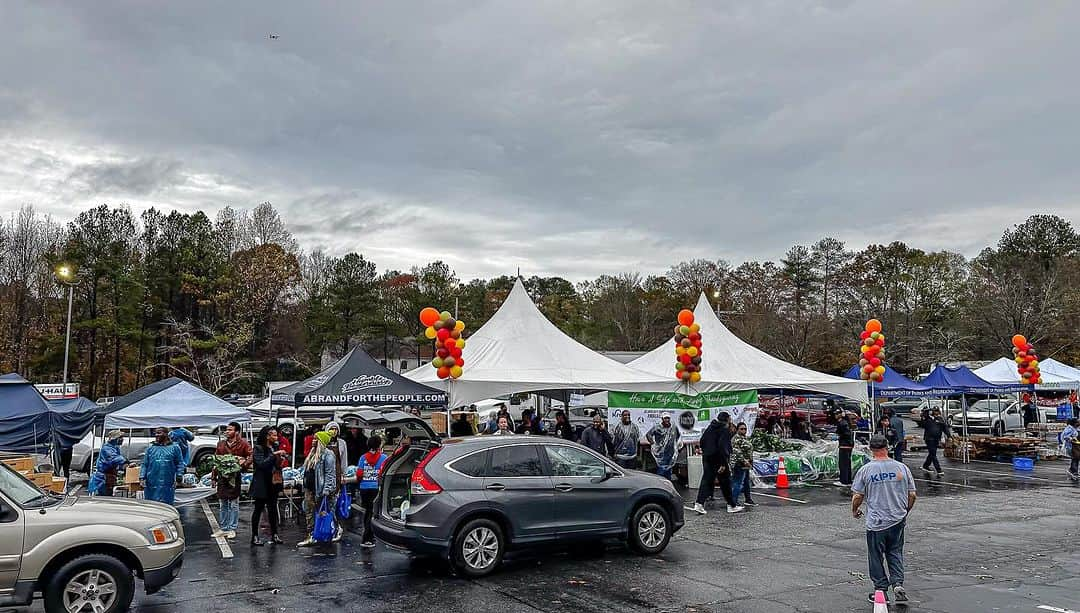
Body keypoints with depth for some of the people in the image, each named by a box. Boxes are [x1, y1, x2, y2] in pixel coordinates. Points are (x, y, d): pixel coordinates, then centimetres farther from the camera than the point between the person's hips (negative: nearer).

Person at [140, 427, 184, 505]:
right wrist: (142, 478, -1)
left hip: (168, 485, -2)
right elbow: (144, 465, 11)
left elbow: (180, 464, 4)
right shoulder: (150, 449, 13)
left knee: (167, 505, 1)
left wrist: (178, 478, -4)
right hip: (152, 484, 2)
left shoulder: (174, 447, 6)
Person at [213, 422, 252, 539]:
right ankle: (223, 528, 20)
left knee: (234, 504, 3)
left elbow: (251, 456, -4)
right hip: (222, 476, 4)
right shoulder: (221, 444, 12)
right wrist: (214, 477, 13)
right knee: (223, 504, 11)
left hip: (234, 476, -4)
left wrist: (244, 464, -20)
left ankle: (232, 529, 10)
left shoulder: (242, 444, -2)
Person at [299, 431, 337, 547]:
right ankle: (311, 536, 11)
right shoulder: (313, 454, 15)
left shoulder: (327, 454, -12)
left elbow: (330, 473, -17)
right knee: (309, 512, 7)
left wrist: (326, 490, -22)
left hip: (320, 489, -9)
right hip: (309, 489, 9)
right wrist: (305, 487, 18)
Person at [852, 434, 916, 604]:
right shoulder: (901, 468, -3)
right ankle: (898, 584, 3)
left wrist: (855, 511, 14)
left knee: (876, 557, 10)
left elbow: (857, 497, -6)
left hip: (876, 522, -3)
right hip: (898, 520, 3)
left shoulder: (865, 470, -9)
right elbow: (912, 495, 3)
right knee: (895, 553, 17)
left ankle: (881, 589, 15)